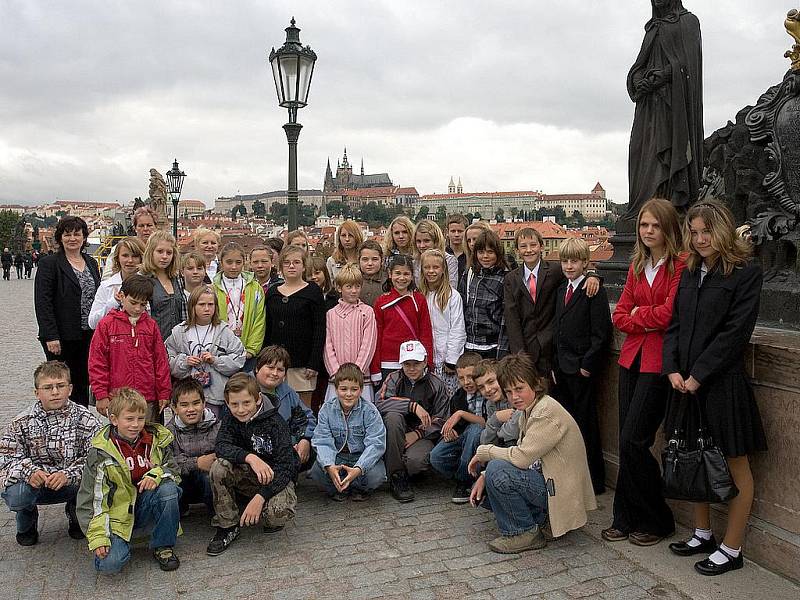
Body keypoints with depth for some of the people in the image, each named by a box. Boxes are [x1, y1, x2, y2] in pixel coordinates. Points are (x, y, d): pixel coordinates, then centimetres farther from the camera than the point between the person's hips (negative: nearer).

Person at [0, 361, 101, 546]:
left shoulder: (85, 418, -10)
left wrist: (68, 474, -34)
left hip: (73, 484, 0)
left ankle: (75, 511, 9)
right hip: (35, 484, 1)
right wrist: (29, 471, -30)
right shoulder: (21, 423, -5)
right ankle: (27, 518, 10)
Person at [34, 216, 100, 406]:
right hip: (62, 337, -5)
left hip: (88, 336, 5)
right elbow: (42, 303, -10)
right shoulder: (48, 263, -4)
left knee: (83, 383, 11)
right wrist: (50, 336, -17)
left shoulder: (91, 263, 13)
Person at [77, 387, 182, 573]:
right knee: (110, 563, -26)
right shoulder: (100, 452, -10)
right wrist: (97, 535, -16)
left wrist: (157, 474, -19)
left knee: (169, 488, -28)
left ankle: (163, 547, -7)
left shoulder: (156, 439, -1)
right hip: (118, 514, -3)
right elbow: (92, 497, -9)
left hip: (146, 505, 3)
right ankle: (120, 540, 12)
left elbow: (173, 469, 5)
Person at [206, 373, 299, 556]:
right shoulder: (230, 418, -5)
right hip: (247, 476, 4)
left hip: (276, 477, -4)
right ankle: (227, 526, -9)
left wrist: (260, 497, -36)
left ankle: (273, 516, 6)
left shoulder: (274, 422, -19)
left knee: (278, 512, -34)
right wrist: (250, 457, -41)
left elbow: (286, 466, -25)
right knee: (219, 467, -25)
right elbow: (221, 446, -22)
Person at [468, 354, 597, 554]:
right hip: (542, 480, 10)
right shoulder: (528, 409, 7)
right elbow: (521, 455, 9)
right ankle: (538, 517, 12)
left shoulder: (548, 412, -23)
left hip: (560, 490, -10)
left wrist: (484, 451, -11)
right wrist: (484, 476, -4)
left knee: (498, 471, -25)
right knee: (483, 492, 6)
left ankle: (526, 533, -9)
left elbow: (521, 457, -27)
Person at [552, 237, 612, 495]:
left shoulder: (594, 291, -11)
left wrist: (588, 364, -15)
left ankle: (595, 480, 14)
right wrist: (555, 364, 12)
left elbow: (601, 333, -14)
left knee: (585, 423, 1)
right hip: (562, 367, 7)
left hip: (582, 369, -7)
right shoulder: (561, 290, 14)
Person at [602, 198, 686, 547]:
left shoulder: (681, 265, -8)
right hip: (632, 358, 7)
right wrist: (650, 322, -7)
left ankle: (657, 521, 13)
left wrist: (638, 314, -1)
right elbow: (620, 315, 10)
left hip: (659, 361, -7)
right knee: (627, 442, 8)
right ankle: (626, 518, 20)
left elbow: (671, 314, -17)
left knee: (633, 441, -6)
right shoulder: (637, 266, 15)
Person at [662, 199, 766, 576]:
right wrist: (673, 369, -3)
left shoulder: (746, 272, -8)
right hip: (686, 381, 7)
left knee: (735, 465, 6)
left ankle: (732, 549, 18)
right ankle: (703, 534, 32)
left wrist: (698, 375, -14)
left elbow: (734, 332, -14)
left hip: (724, 382, -6)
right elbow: (675, 324, 10)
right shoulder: (690, 273, 11)